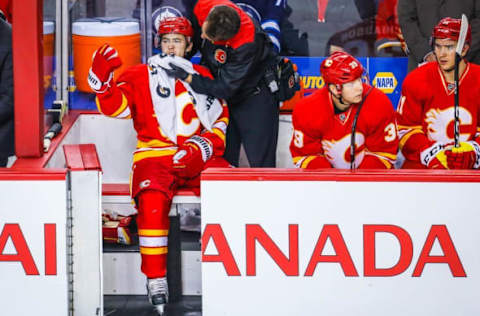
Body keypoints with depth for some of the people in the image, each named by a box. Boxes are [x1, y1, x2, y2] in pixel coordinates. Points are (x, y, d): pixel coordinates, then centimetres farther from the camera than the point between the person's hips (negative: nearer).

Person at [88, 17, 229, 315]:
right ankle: (156, 280, -27)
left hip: (198, 159, 2)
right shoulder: (140, 75, 12)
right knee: (153, 200, -34)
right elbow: (116, 106, -3)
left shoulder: (203, 77, 19)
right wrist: (102, 81, -22)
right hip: (155, 155, -2)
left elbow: (222, 120, 14)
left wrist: (203, 147, -4)